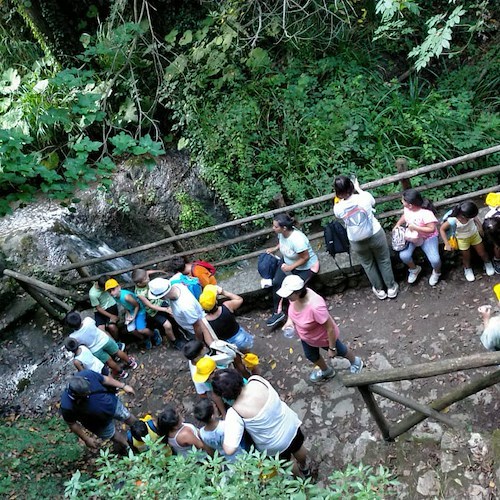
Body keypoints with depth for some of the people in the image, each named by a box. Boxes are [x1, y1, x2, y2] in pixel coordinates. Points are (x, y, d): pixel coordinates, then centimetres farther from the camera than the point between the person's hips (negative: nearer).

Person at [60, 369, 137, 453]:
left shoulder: (87, 374, -35)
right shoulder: (67, 406, -39)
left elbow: (105, 379, -14)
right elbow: (72, 424, -20)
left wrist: (123, 386, -8)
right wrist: (87, 439, -9)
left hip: (113, 403, 2)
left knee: (129, 418, 26)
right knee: (115, 437, 24)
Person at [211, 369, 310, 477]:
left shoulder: (234, 414, -37)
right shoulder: (256, 380, -28)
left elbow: (229, 450, -37)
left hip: (275, 447, -4)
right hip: (291, 425, 4)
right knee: (298, 448, 36)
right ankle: (304, 467, 66)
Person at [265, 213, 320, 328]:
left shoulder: (297, 239, -36)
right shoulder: (281, 233, -13)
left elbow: (305, 258, -26)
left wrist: (291, 267, -23)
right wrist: (275, 249, -3)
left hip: (305, 267, -7)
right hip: (288, 262, 7)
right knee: (276, 282, -12)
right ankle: (277, 312, -2)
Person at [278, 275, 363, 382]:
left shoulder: (315, 307, -47)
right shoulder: (295, 296, -24)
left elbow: (330, 328, -33)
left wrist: (332, 348, -21)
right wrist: (290, 320, -10)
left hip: (323, 337, -6)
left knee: (338, 351, 26)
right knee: (311, 356, 31)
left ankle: (355, 361, 59)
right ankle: (326, 371, 63)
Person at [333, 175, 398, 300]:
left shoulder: (337, 208, -19)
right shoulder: (364, 197, -22)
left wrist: (340, 198, 5)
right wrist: (358, 188, 14)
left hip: (357, 242, 1)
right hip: (375, 235, -1)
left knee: (368, 265, 25)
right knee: (384, 261, 23)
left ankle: (379, 290, 42)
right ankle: (391, 287, 38)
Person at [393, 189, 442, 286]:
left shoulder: (426, 213, -31)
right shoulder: (407, 208, -11)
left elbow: (432, 229, -31)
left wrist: (415, 227, -32)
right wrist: (397, 225, -2)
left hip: (428, 237, -5)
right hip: (411, 236, 5)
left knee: (435, 260, -22)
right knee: (403, 256, -20)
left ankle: (436, 272, 18)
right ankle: (414, 269, 15)